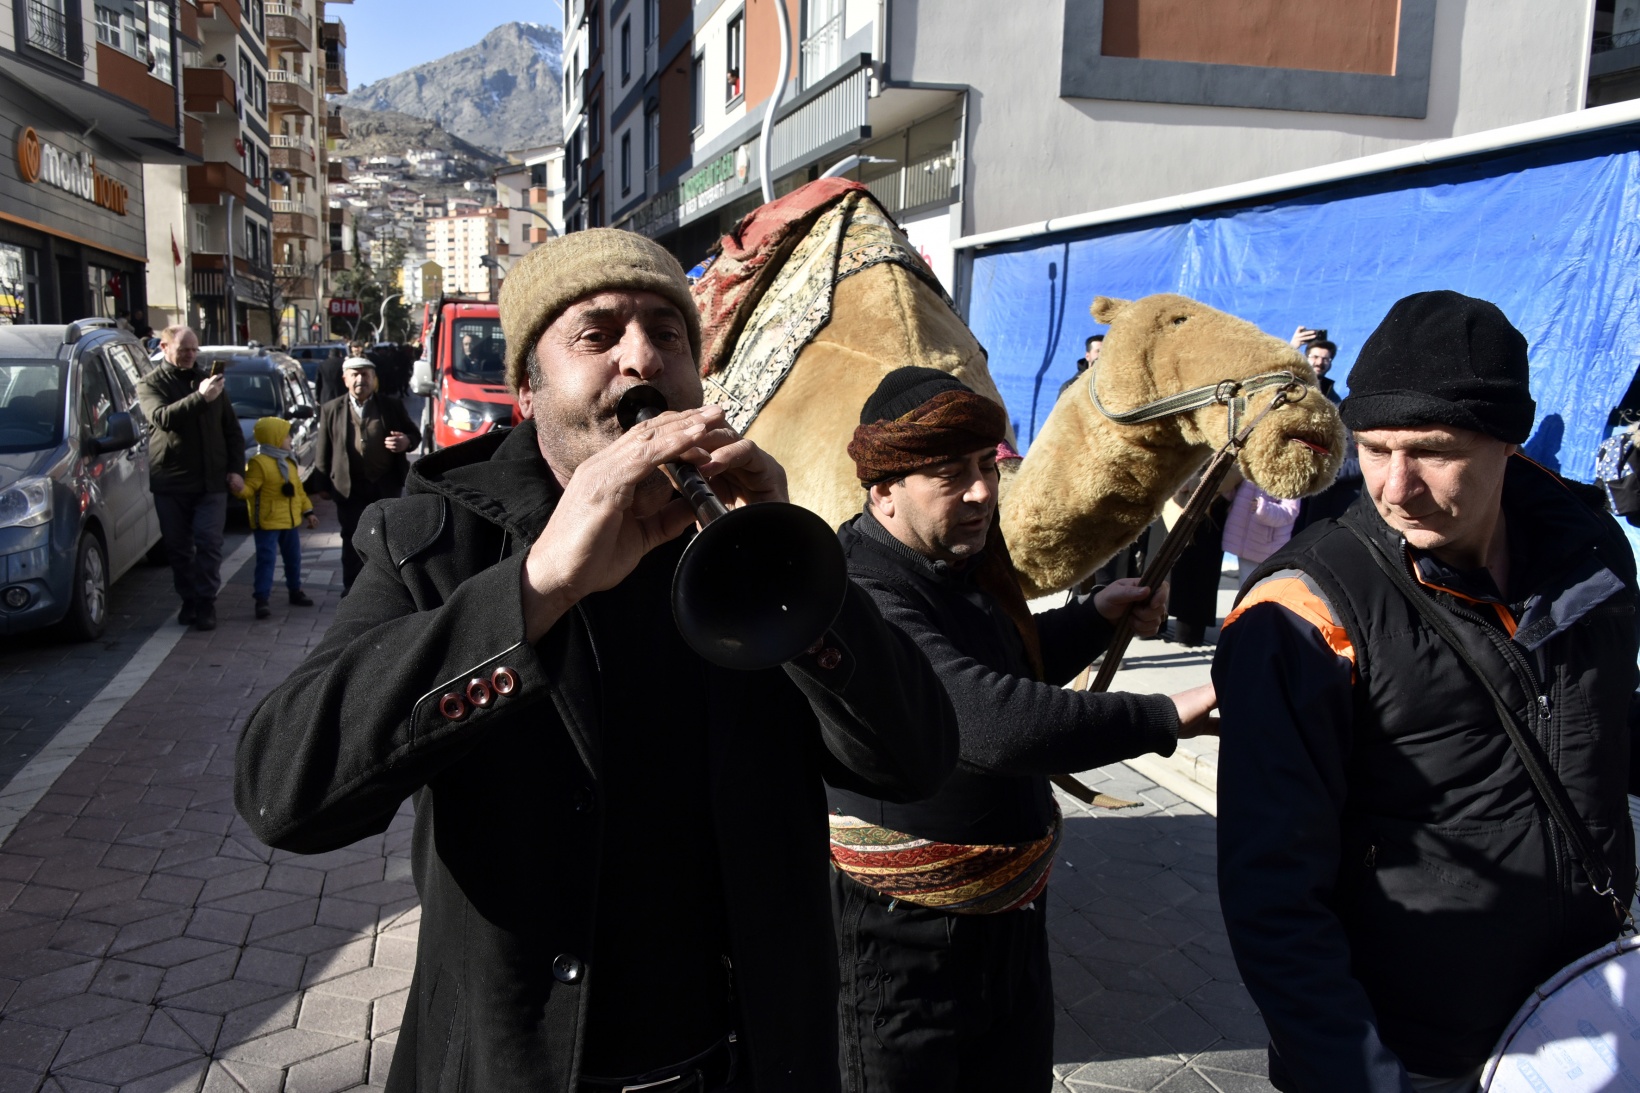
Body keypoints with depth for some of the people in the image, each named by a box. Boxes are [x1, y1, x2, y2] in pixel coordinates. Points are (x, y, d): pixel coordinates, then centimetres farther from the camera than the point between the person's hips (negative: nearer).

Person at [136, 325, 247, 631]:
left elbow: (232, 429, 15)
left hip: (211, 480, 1)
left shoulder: (207, 380, 12)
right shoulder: (150, 384, 2)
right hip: (170, 481, -1)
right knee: (178, 547, 6)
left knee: (209, 543, -3)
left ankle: (206, 602, 3)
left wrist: (235, 468, 5)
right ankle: (189, 600, 18)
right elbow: (162, 417, -20)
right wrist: (200, 397, -31)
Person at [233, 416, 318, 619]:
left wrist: (308, 511, 16)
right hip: (267, 521, -8)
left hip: (290, 520, 8)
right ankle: (261, 599, -7)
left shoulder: (288, 460, 11)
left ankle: (295, 591, 32)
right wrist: (239, 490, -42)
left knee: (293, 558, 17)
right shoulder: (259, 461, -16)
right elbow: (249, 487, -20)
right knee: (266, 559, -9)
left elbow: (298, 488, 17)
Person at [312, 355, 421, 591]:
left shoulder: (392, 405, 3)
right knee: (352, 541, 6)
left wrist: (406, 442, -16)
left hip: (387, 485, 0)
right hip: (350, 489, 0)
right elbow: (322, 449, 3)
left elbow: (415, 434, 8)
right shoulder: (331, 410, 2)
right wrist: (323, 483, -1)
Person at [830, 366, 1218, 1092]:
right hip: (898, 946, -9)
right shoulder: (862, 597, -28)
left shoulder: (965, 564, 5)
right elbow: (991, 721, -38)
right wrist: (1163, 719, -30)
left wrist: (1095, 616, 6)